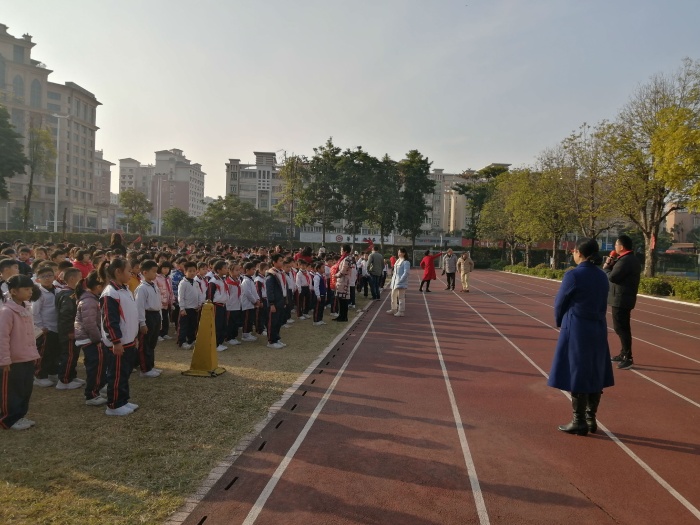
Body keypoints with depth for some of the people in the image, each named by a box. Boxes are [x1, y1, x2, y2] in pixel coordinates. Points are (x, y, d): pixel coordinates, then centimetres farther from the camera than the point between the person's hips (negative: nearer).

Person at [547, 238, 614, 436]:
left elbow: (560, 303, -6)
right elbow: (602, 304, 11)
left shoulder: (573, 275, -16)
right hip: (598, 329, 7)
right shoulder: (602, 276, 5)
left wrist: (560, 323, 11)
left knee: (576, 375, 1)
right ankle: (591, 419, 23)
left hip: (576, 330, -7)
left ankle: (579, 422, 8)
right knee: (594, 375, 13)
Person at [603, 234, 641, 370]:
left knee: (621, 328, -6)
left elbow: (612, 277, -22)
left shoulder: (624, 260, -20)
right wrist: (612, 264, 2)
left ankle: (628, 358, -4)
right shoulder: (633, 260, 15)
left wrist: (606, 267, -5)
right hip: (625, 298, 11)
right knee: (622, 327, 19)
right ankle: (624, 354, 30)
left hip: (620, 299, -11)